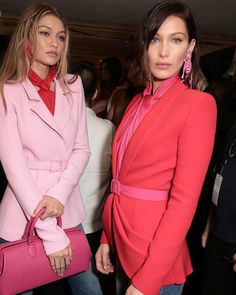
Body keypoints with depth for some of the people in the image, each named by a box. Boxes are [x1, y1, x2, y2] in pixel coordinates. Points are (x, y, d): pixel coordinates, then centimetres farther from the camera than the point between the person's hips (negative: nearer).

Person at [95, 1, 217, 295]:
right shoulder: (138, 102, 7)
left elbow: (184, 199, -19)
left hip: (156, 256, -7)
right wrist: (107, 238, 10)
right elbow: (123, 177, 10)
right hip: (124, 245, 7)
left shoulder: (198, 103, -14)